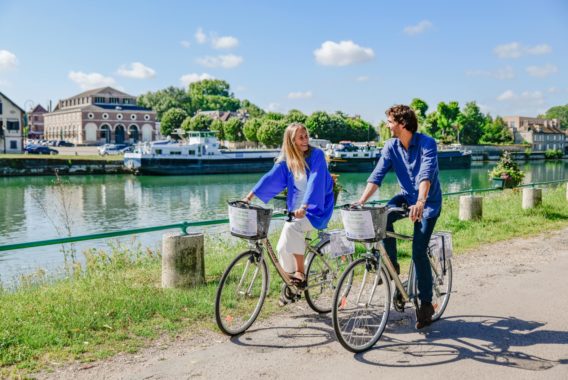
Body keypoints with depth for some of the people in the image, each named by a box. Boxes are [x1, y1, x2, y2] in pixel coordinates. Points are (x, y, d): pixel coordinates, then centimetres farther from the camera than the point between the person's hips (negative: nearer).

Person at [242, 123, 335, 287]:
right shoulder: (286, 160, 1)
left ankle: (300, 273, -18)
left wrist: (304, 207, -37)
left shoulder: (317, 155, -12)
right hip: (296, 209, 5)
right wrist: (250, 196, -19)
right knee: (284, 248, -5)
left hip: (317, 208, -5)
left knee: (292, 227, -30)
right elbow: (271, 178, -8)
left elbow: (315, 182, -25)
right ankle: (290, 281, 14)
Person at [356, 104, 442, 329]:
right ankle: (391, 265, -6)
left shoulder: (427, 144, -20)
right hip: (406, 196, 5)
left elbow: (426, 175, -34)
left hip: (428, 202, -5)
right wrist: (361, 201, -28)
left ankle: (426, 304, 1)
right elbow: (377, 175, -14)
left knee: (419, 252, -13)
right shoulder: (391, 146, -5)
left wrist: (420, 202, -50)